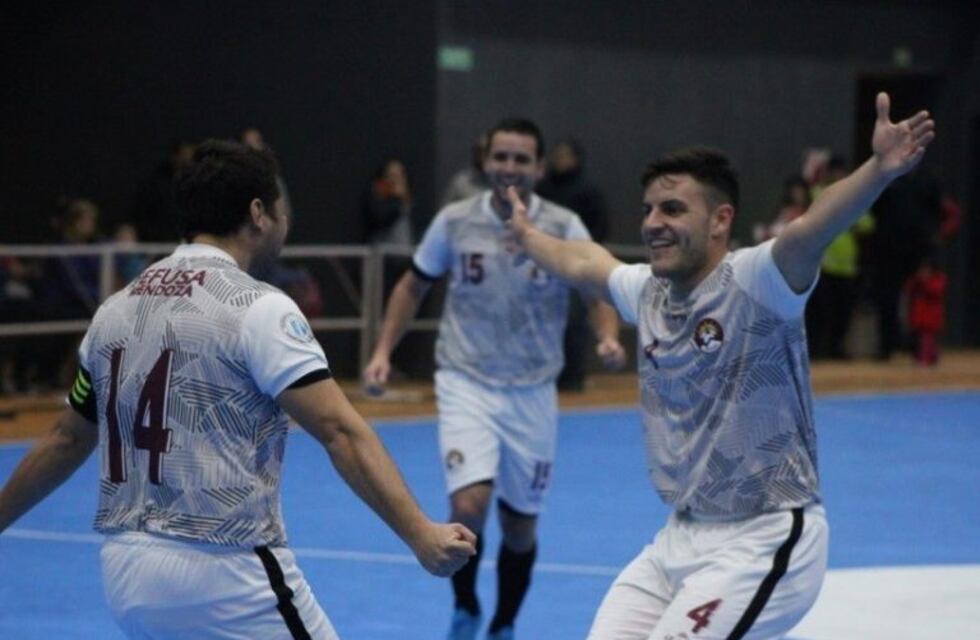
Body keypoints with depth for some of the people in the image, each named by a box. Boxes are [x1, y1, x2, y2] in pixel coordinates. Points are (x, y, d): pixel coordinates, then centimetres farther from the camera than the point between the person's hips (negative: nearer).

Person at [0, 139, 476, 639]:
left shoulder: (117, 308, 10)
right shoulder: (256, 307, -10)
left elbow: (66, 441, 19)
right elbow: (341, 432, -20)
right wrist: (421, 536, -26)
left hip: (126, 572, 7)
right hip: (227, 575, -7)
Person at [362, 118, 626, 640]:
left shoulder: (564, 228, -6)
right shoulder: (454, 222, -3)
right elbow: (413, 286, 11)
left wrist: (608, 338, -31)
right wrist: (383, 351, 2)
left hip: (532, 394, 1)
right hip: (466, 384, -1)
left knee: (520, 526, 10)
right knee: (469, 506, -21)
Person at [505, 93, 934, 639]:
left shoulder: (752, 283, -17)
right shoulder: (647, 291, 5)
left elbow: (811, 231, -37)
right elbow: (583, 263, 28)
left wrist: (880, 169, -56)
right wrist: (529, 237, 47)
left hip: (764, 541, -8)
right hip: (682, 537, 8)